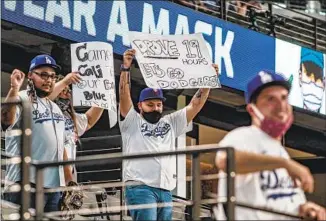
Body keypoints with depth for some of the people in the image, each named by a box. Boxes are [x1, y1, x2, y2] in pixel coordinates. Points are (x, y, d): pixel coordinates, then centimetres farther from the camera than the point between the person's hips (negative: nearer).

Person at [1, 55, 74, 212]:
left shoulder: (55, 108, 22)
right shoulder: (22, 99, -3)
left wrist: (69, 179, 22)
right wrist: (14, 89, -32)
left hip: (54, 184, 8)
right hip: (27, 182, -8)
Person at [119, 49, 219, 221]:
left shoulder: (171, 123, 22)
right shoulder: (132, 122, 8)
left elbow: (195, 105, 17)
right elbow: (124, 95, -6)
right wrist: (125, 68, -18)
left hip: (166, 191, 6)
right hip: (140, 188, -6)